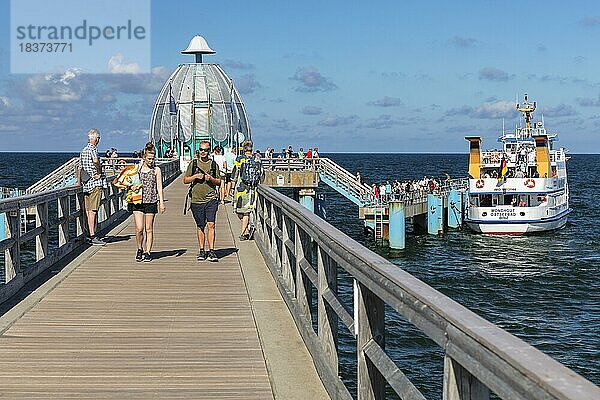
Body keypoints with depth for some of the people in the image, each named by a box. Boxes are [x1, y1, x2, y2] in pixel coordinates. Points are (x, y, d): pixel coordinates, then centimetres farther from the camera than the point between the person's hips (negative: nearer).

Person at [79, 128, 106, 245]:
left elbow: (80, 168, 21)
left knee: (88, 210, 10)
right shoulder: (93, 149, -11)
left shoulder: (83, 151, 16)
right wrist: (100, 173, -18)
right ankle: (93, 236, -12)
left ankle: (90, 235, 14)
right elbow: (95, 160, -32)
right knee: (93, 210, -10)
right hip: (96, 183, -9)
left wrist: (79, 182, 25)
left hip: (86, 183, 9)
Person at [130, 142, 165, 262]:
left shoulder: (156, 170, 3)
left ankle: (147, 252, 13)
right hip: (138, 202, 0)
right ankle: (140, 249, 13)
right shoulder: (136, 169, 4)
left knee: (149, 229, 4)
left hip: (151, 202, 0)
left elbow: (159, 187, 2)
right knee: (139, 228, -8)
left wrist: (161, 202, -3)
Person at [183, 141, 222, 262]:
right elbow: (185, 180, 9)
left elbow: (219, 182, 12)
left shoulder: (214, 164, 7)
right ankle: (201, 251, 18)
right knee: (200, 226, 9)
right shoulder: (193, 163, 7)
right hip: (197, 199, 1)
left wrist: (211, 179, -7)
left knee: (211, 224, -11)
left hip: (211, 199, -1)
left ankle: (211, 251, -10)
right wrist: (195, 176, -8)